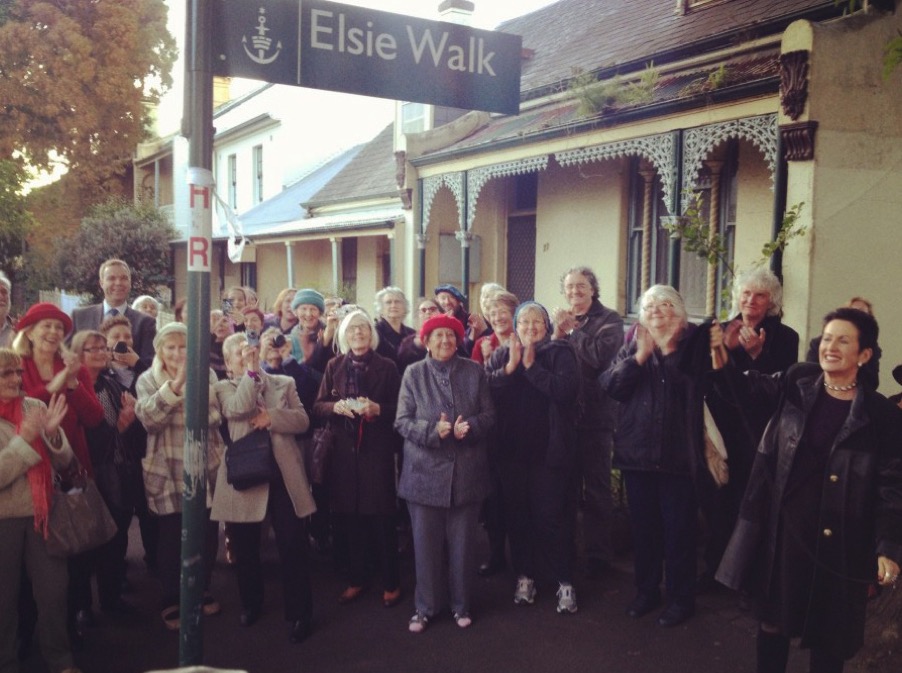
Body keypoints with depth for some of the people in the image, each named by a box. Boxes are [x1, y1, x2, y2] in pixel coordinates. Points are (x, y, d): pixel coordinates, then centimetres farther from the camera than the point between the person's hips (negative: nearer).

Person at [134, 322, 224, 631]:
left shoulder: (206, 375, 5)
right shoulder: (148, 380, -2)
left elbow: (215, 416, -3)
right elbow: (148, 418, -23)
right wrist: (175, 384, -33)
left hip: (204, 467, 3)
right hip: (167, 472, -2)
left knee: (207, 533, 10)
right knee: (171, 537, 4)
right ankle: (171, 600, 22)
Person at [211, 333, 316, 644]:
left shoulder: (284, 383, 9)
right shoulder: (224, 388, 5)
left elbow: (302, 420, 0)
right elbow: (236, 410, -17)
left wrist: (272, 417, -15)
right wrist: (251, 372, -17)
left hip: (283, 474, 0)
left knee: (293, 546, 1)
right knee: (245, 548, 13)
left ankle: (299, 613, 12)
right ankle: (251, 604, 35)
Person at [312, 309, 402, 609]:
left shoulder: (386, 366, 0)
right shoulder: (334, 366, 8)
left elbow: (399, 408, 0)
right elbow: (318, 406, 6)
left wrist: (377, 409, -18)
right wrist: (336, 406, -15)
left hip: (377, 450, -2)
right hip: (344, 450, 3)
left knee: (382, 519, 1)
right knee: (350, 518, 8)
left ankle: (391, 583, 15)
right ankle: (356, 579, 24)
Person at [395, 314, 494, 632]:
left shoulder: (474, 371, 4)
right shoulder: (414, 373, 0)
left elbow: (488, 414, 4)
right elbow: (402, 420, -3)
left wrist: (470, 426, -17)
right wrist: (433, 430, -20)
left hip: (466, 471, 1)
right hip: (425, 471, -1)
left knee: (462, 542, 11)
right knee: (426, 542, 6)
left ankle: (461, 604, 27)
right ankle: (425, 607, 22)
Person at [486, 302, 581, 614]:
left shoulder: (560, 353, -1)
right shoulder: (501, 355, 9)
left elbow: (566, 390, -18)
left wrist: (531, 365, -17)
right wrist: (509, 367, -17)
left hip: (549, 450, -3)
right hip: (511, 450, 4)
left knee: (551, 516, -1)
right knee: (516, 514, 10)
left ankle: (565, 581, 11)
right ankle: (524, 576, 24)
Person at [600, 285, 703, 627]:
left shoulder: (692, 340, -1)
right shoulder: (634, 343, 7)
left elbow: (697, 384, -16)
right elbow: (609, 384, -4)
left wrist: (669, 350, -17)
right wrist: (640, 357, -14)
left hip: (677, 451, -3)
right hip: (637, 449, 3)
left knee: (678, 528, 5)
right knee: (643, 525, 13)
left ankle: (681, 598, 19)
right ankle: (646, 590, 28)